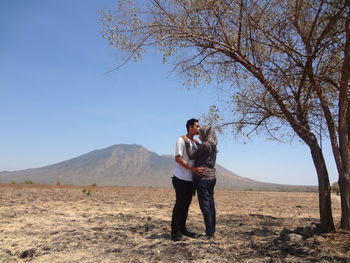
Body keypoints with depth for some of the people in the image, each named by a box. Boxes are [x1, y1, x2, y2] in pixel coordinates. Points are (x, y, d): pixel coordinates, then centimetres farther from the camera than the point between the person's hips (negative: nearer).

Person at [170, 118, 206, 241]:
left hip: (190, 180, 8)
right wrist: (193, 169, -25)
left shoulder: (195, 142, 15)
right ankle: (175, 232, 3)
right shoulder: (181, 140, -10)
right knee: (179, 205, -4)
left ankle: (182, 229, 25)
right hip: (181, 179, -8)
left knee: (186, 205, 14)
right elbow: (178, 158, -18)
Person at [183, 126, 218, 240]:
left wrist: (187, 143, -2)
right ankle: (212, 231, 18)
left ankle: (209, 233, 0)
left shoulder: (205, 145, -14)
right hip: (211, 178, 9)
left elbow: (192, 156, -9)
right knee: (211, 205, 11)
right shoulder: (213, 146, 12)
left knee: (205, 206, -4)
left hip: (203, 179, -9)